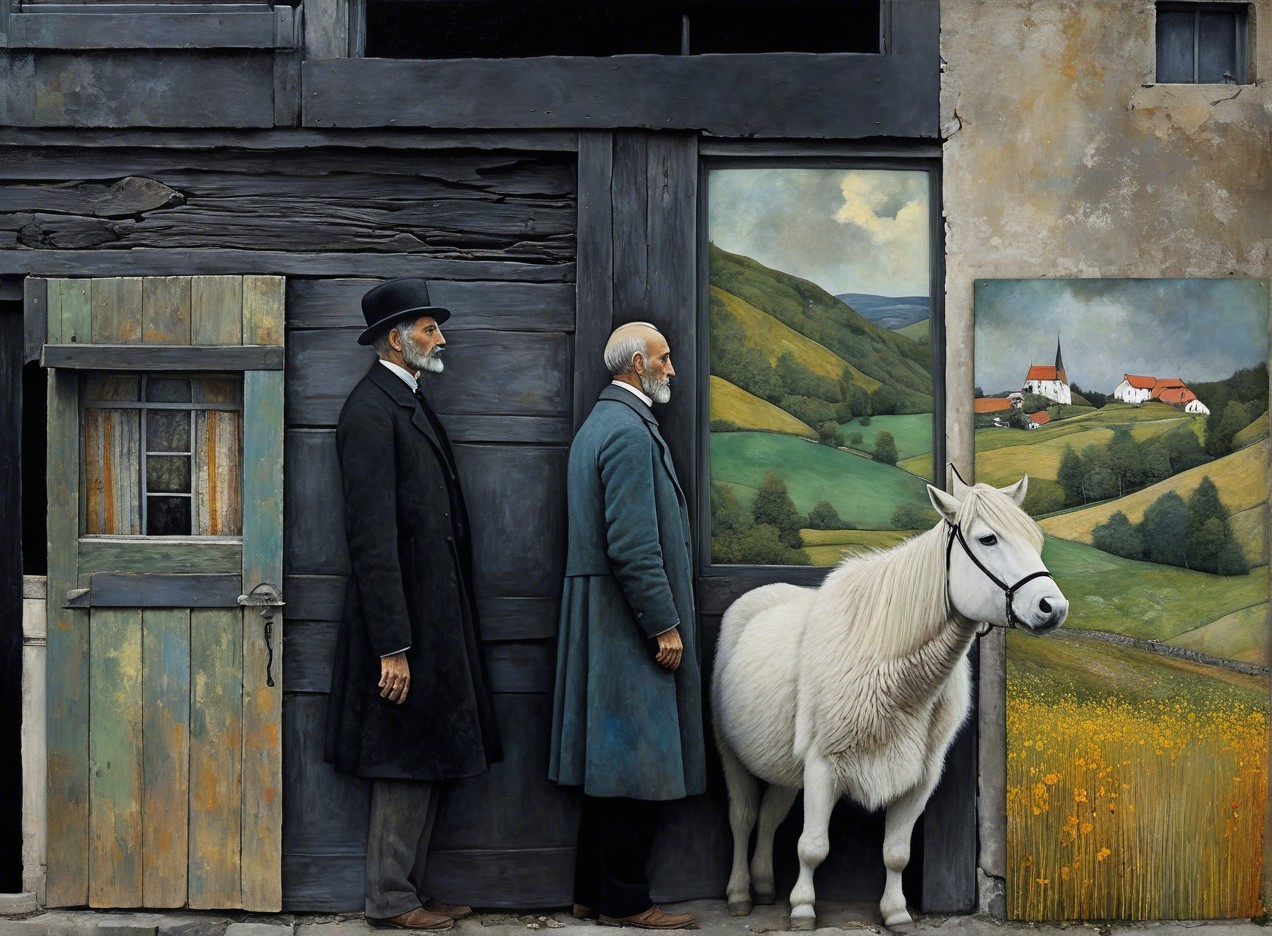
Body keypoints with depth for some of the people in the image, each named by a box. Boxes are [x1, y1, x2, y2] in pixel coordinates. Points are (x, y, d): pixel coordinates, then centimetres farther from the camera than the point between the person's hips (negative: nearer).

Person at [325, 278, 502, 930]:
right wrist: (393, 646, -22)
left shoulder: (409, 404, 16)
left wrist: (438, 631, 17)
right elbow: (373, 538, -20)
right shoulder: (371, 411, -15)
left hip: (434, 619, 10)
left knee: (425, 765, 14)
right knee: (406, 767, -1)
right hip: (406, 624, -10)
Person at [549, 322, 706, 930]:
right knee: (637, 763, -4)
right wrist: (665, 626, -18)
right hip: (630, 624, -11)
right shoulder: (629, 431, -16)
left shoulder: (597, 424, 18)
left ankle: (594, 893, 20)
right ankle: (624, 901, 3)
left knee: (610, 763, 13)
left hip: (601, 622, 11)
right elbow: (633, 544, -22)